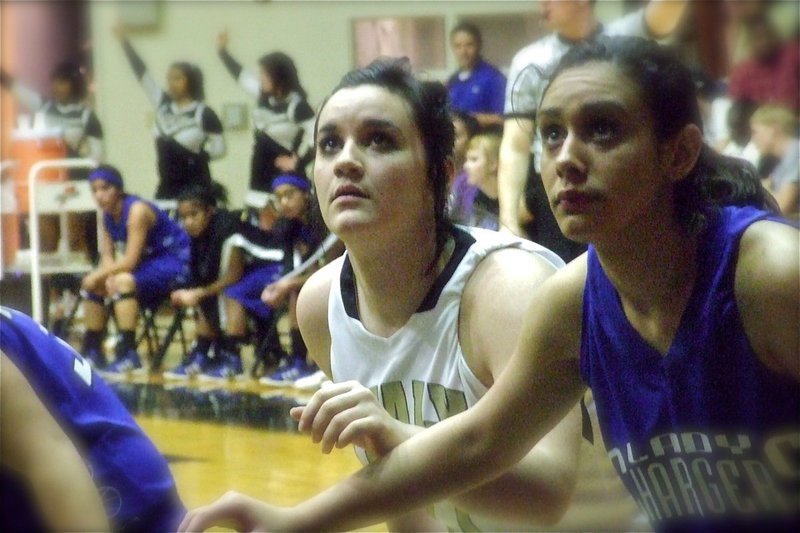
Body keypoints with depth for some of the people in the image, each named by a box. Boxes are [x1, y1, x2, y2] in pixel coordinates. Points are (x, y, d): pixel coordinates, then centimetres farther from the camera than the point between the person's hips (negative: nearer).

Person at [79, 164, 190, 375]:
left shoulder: (137, 210, -23)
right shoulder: (108, 215, 2)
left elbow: (130, 260, -28)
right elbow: (107, 257, 1)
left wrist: (99, 275, -20)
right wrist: (107, 277, -20)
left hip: (175, 263, -9)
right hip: (148, 263, 9)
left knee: (124, 281, -32)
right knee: (92, 284, 7)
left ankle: (128, 354, -32)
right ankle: (92, 351, 14)